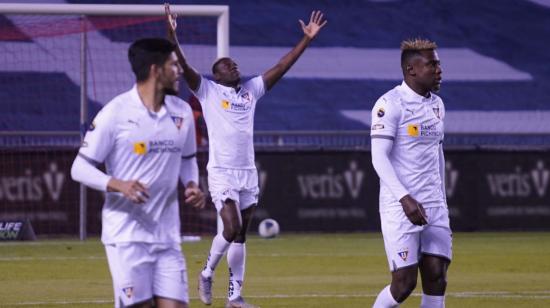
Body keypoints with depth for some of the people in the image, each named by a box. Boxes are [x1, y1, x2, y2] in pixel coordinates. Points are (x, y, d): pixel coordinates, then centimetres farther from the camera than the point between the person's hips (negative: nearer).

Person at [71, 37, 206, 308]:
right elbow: (80, 168, -8)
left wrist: (192, 184, 1)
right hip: (127, 235, -5)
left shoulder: (182, 112, 8)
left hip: (167, 235, 5)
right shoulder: (115, 113, -10)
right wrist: (118, 185, -25)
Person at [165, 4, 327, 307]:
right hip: (222, 172, -5)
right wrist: (172, 34, -26)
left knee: (240, 235, 6)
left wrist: (307, 39, 9)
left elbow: (281, 67, 14)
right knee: (232, 228, -15)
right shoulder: (207, 90, 0)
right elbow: (183, 66, -13)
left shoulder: (251, 89, 14)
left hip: (248, 173, 5)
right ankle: (207, 273, 8)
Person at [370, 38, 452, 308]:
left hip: (434, 206, 7)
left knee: (436, 278, -1)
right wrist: (405, 199, -27)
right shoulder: (390, 104, -11)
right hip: (400, 207, -7)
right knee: (404, 283, -8)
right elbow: (379, 158, -17)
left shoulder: (437, 104, 13)